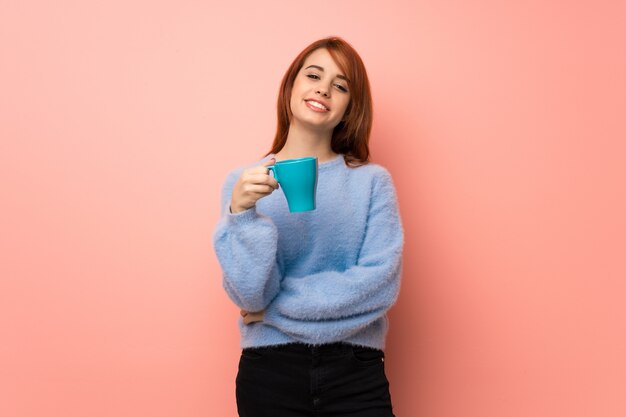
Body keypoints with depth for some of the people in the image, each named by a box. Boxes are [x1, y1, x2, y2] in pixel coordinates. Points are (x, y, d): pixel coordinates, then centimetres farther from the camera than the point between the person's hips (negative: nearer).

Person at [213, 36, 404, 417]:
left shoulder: (373, 181, -2)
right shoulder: (244, 182, -1)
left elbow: (381, 282, -10)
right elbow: (250, 293, -7)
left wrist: (275, 306, -10)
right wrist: (242, 214, -23)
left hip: (356, 371, 0)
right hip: (270, 370, 0)